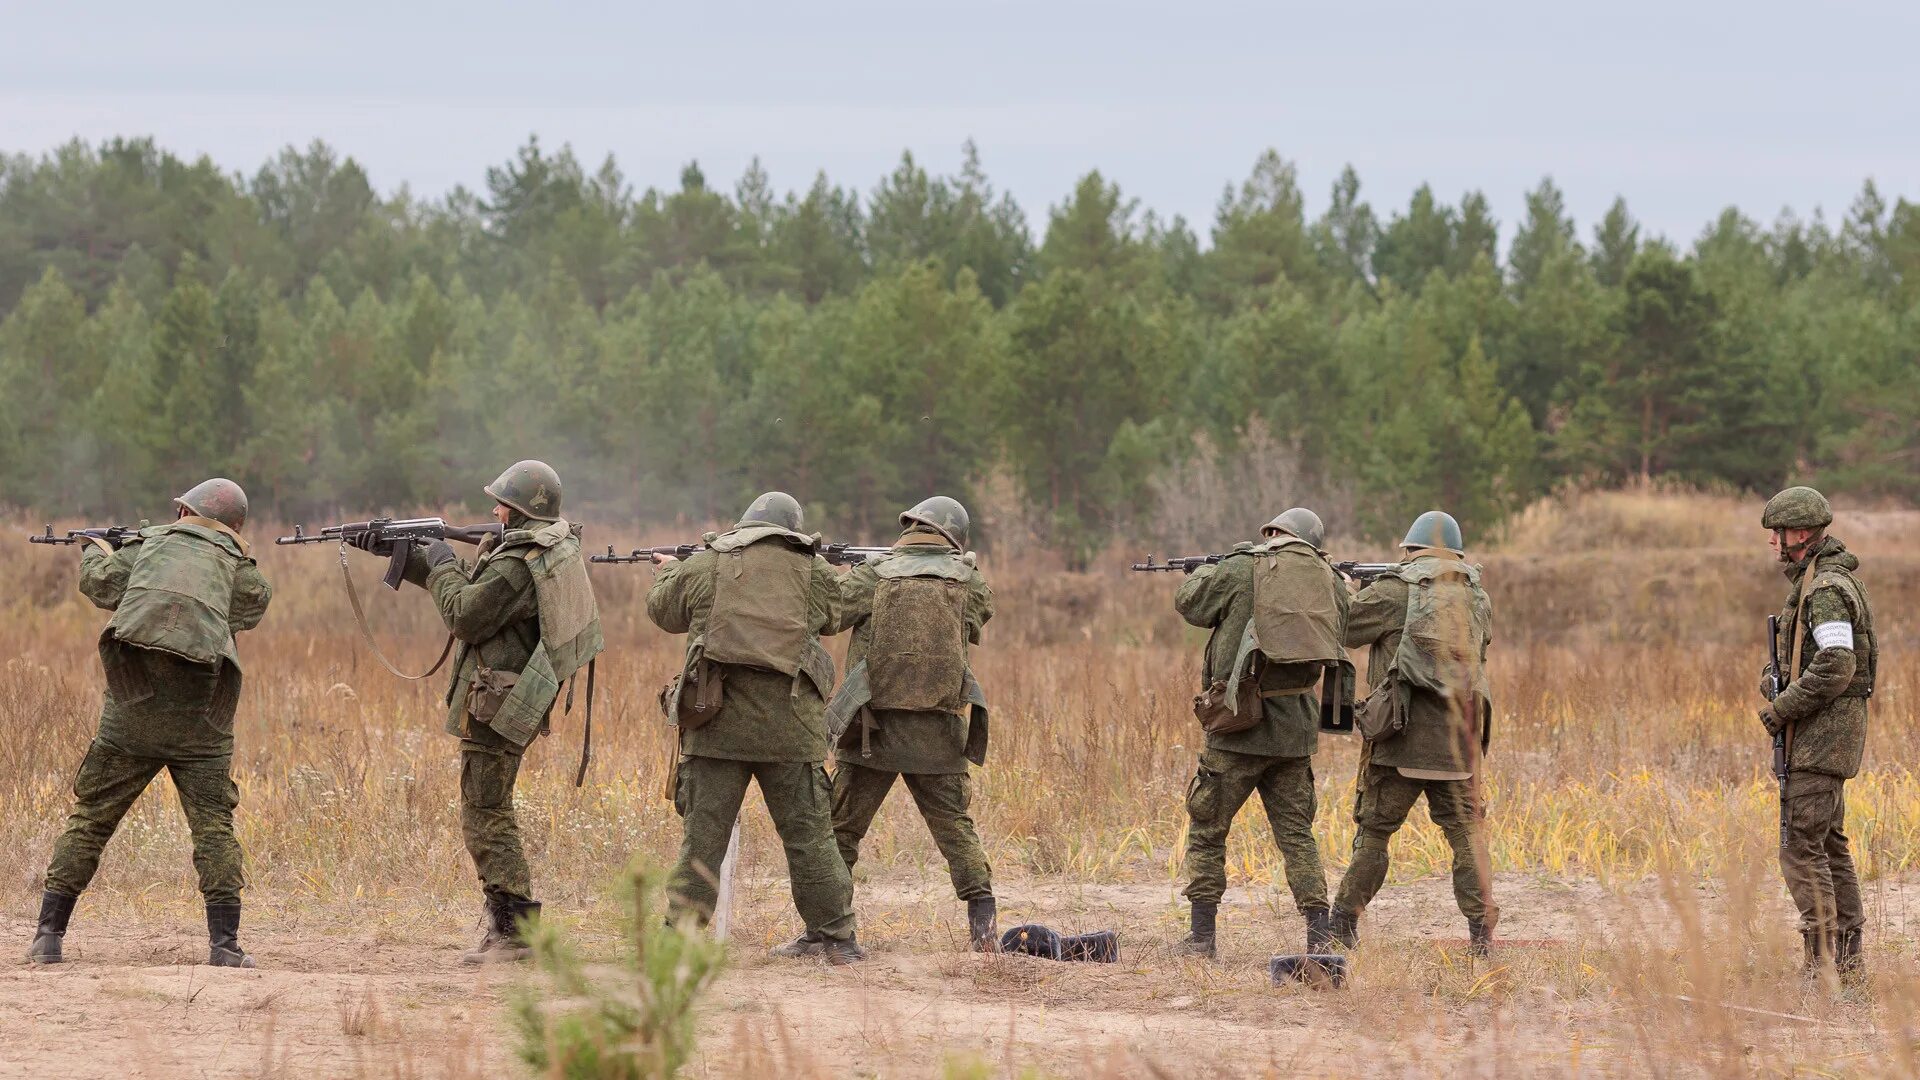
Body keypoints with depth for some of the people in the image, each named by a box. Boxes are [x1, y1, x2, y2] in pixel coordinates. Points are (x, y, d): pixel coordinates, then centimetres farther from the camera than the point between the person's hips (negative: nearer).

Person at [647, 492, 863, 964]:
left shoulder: (703, 566, 5)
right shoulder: (813, 571, 5)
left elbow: (663, 611, 21)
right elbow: (831, 617, 22)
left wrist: (670, 571, 43)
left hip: (717, 719, 0)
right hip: (790, 722, 0)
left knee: (702, 836, 4)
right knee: (809, 836, 9)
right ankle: (835, 936, 15)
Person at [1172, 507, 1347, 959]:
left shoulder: (1241, 570, -8)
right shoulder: (1329, 581, 3)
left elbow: (1190, 603, 6)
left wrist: (1208, 569, 28)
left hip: (1241, 725, -4)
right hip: (1296, 728, 4)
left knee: (1206, 830, 8)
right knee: (1296, 832, 11)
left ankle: (1202, 935, 7)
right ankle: (1319, 934, 2)